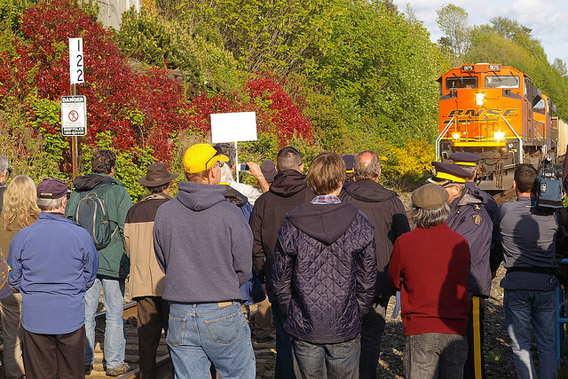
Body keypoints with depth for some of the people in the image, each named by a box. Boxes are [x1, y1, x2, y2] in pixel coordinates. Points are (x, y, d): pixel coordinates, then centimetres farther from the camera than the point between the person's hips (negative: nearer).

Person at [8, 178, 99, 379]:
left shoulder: (22, 236, -6)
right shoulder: (81, 235, -8)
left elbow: (14, 279, 3)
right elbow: (89, 277, 3)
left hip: (35, 317, 1)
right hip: (71, 316, -1)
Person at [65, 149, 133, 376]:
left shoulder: (77, 193, 6)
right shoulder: (117, 191, -6)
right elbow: (127, 228, -9)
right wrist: (131, 258, 1)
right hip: (113, 261, -4)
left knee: (85, 313, 11)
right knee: (115, 314, 5)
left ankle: (84, 362, 16)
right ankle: (114, 363, 10)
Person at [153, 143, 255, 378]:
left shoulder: (164, 213, -2)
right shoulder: (230, 213, -11)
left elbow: (164, 263, 7)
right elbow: (243, 268, -4)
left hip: (180, 317, 3)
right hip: (223, 315, -3)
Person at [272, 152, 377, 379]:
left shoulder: (291, 225, -7)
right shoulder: (358, 224, -8)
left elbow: (280, 281, -1)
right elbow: (367, 280, -2)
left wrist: (292, 315, 11)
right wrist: (357, 315, 10)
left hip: (304, 329, 1)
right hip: (345, 331, 0)